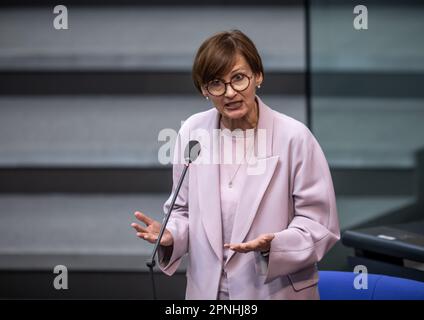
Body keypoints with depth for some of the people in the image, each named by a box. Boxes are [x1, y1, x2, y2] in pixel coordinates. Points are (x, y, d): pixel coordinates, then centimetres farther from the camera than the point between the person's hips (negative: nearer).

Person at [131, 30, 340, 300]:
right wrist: (170, 235, -11)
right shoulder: (192, 132, -3)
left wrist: (273, 245, -25)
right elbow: (185, 209, 8)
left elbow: (321, 225, -10)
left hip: (276, 291, -3)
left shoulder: (293, 136, -14)